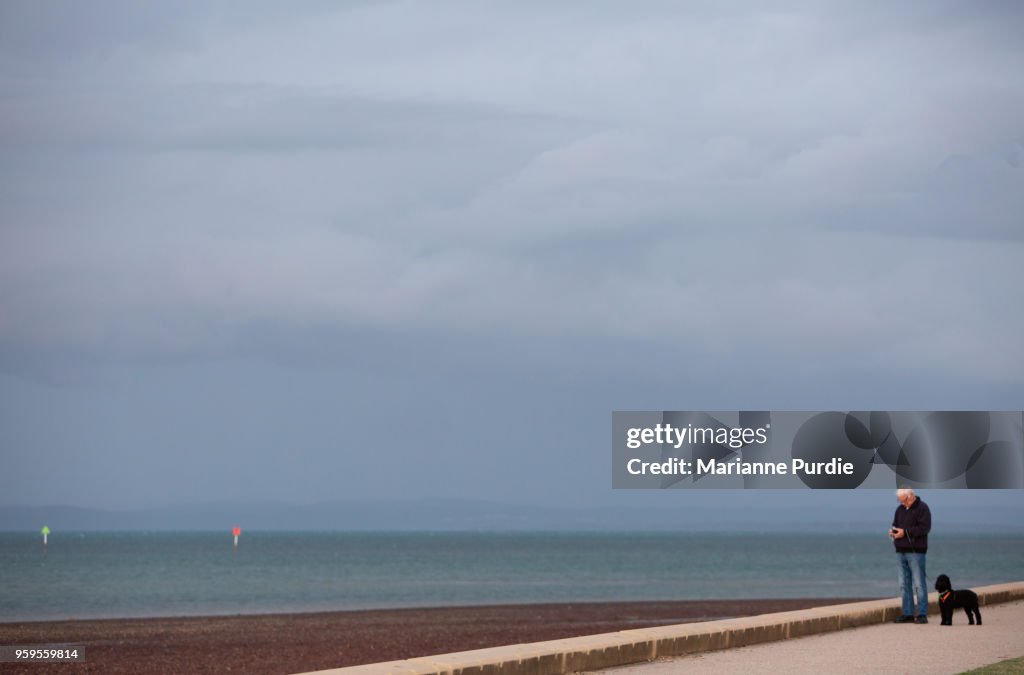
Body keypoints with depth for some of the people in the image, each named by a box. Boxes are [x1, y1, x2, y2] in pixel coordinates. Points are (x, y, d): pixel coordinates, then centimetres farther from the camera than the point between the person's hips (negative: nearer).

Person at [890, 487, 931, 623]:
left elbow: (925, 528, -16)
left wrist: (905, 532, -20)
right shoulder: (900, 509, 16)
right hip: (901, 551, 7)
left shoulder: (922, 508, -6)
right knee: (904, 584, 7)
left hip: (915, 552, -7)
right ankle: (908, 614, 11)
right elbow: (895, 524, 24)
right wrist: (892, 531, -1)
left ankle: (922, 614, -6)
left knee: (918, 584, -8)